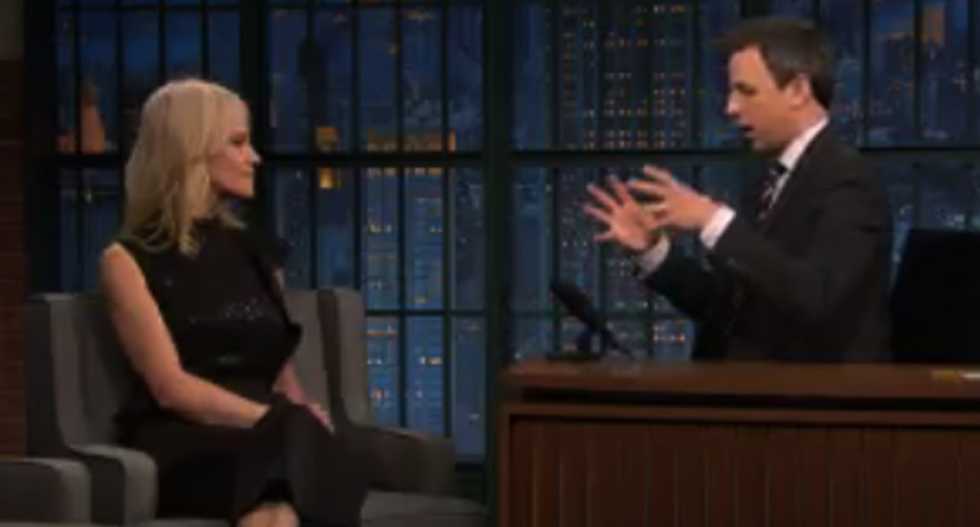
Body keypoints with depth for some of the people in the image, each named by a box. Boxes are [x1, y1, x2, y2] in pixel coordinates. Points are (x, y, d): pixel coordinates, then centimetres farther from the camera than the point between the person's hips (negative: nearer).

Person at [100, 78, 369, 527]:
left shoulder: (255, 251, 23)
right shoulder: (129, 259, 6)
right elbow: (171, 387, -6)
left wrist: (300, 418, -2)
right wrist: (278, 422, -17)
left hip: (262, 435, 4)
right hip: (183, 445, -4)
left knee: (331, 452, -37)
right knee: (295, 443, -41)